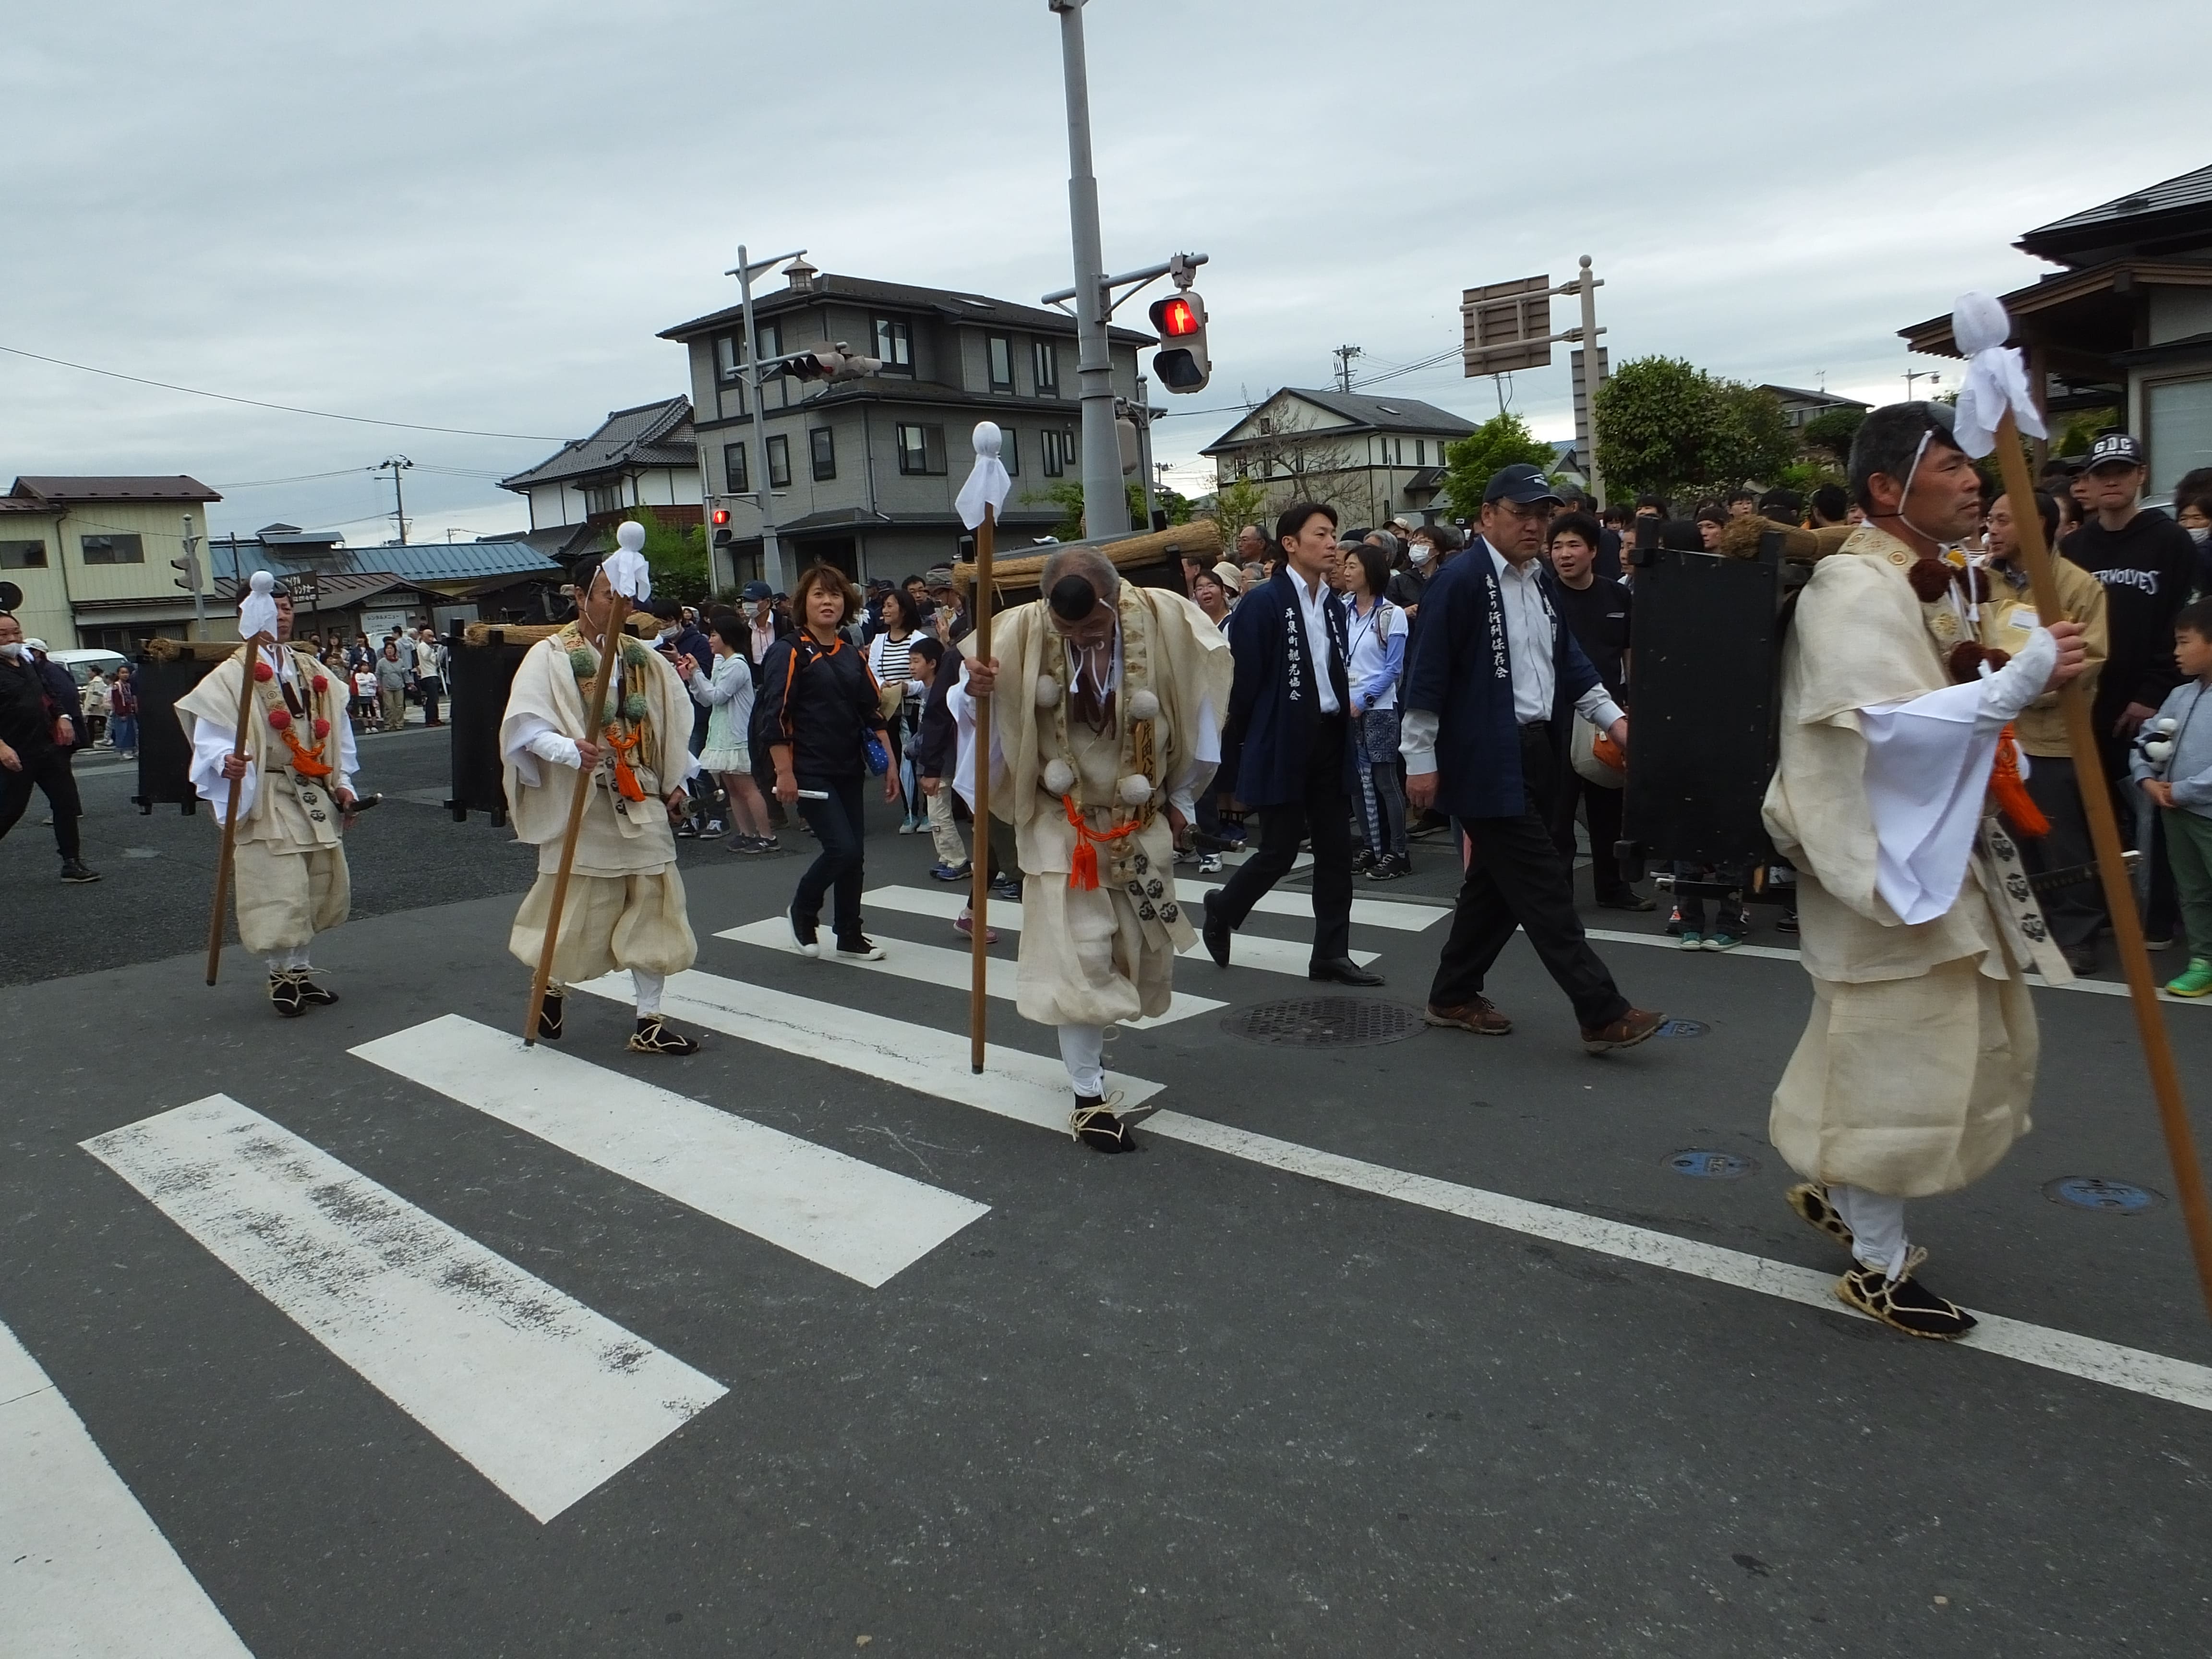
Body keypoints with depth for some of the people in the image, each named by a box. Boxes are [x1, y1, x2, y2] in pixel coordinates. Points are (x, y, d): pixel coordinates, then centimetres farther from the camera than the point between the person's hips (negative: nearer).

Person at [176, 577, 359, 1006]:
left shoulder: (312, 670, 10)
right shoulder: (233, 674, -8)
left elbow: (337, 729, 14)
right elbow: (209, 734, -12)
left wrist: (342, 781, 9)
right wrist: (225, 761, -33)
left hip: (315, 797, 6)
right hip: (267, 798, -6)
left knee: (321, 886, 10)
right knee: (279, 891, -7)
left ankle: (300, 970, 24)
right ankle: (283, 975, 10)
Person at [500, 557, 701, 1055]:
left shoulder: (641, 656, 8)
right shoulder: (549, 655, -6)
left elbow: (674, 719, 16)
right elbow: (523, 725, -14)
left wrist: (674, 782, 9)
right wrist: (569, 749, -31)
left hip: (640, 804, 4)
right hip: (579, 806, -4)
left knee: (651, 906, 2)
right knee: (575, 909, 5)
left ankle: (649, 1021, 9)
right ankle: (553, 986, 36)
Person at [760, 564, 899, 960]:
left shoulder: (852, 655, 13)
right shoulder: (790, 653, -7)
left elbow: (872, 713, 14)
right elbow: (776, 717, -12)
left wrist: (888, 763, 8)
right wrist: (784, 773, -17)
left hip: (849, 770, 6)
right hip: (810, 771, -6)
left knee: (853, 852, 8)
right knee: (842, 849, -14)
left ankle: (849, 935, 21)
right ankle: (803, 912, 12)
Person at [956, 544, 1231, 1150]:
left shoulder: (1165, 621, -15)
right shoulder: (1021, 631, -16)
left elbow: (1197, 705, 0)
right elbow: (980, 710, -4)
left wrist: (1180, 798, 6)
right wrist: (974, 691, -29)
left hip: (1142, 821, 2)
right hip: (1062, 822, -2)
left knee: (1143, 950, 14)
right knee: (1078, 957, -6)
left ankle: (1089, 1038, 43)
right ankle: (1090, 1097, 6)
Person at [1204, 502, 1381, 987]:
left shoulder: (1334, 606, 10)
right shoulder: (1264, 602, -12)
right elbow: (1243, 680, -11)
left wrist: (1343, 723, 11)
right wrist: (1245, 745, -5)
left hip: (1330, 742, 7)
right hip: (1282, 747, -7)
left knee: (1336, 851, 6)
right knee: (1280, 851, 0)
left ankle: (1331, 953, 14)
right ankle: (1222, 909, 26)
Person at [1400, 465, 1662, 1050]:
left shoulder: (1539, 580, 13)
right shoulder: (1461, 579, -12)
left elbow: (1568, 660, 19)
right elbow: (1428, 674, -14)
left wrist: (1613, 718, 9)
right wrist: (1420, 759, -15)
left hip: (1536, 753, 9)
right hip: (1488, 760, -9)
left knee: (1496, 882, 15)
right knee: (1545, 890, -6)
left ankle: (1453, 996, 27)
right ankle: (1603, 1015, -1)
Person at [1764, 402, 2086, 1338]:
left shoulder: (1932, 580, 13)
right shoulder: (1855, 590, -18)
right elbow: (1891, 725, -28)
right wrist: (2018, 684, -32)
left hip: (1947, 851, 10)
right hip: (1886, 858, -10)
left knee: (1988, 1044, 18)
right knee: (1894, 1057, -1)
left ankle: (1837, 1189, 34)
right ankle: (1878, 1267, 16)